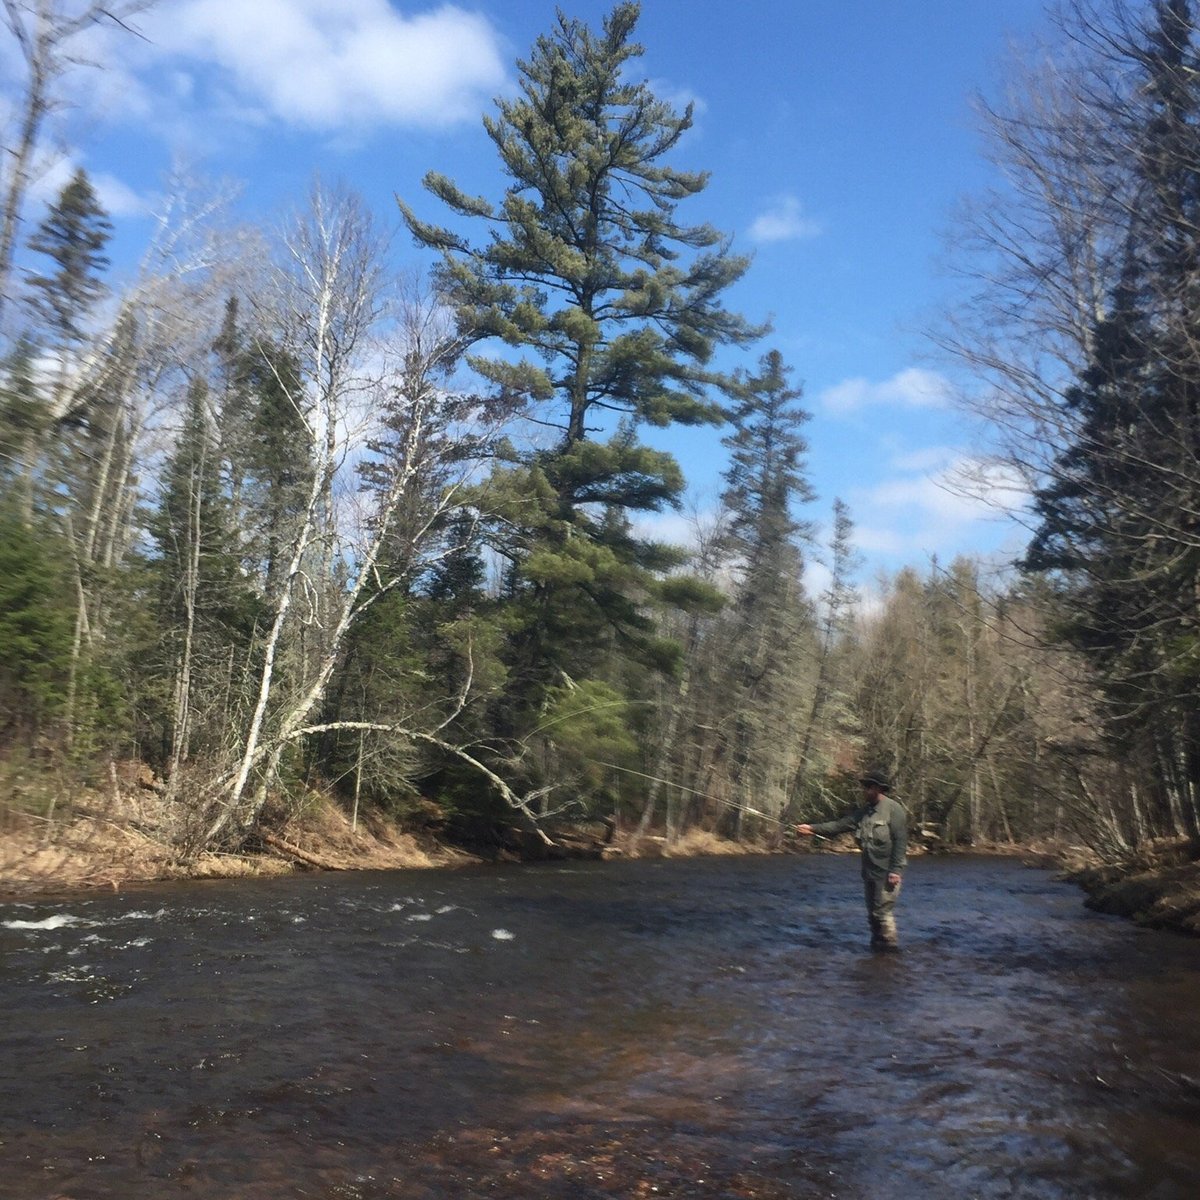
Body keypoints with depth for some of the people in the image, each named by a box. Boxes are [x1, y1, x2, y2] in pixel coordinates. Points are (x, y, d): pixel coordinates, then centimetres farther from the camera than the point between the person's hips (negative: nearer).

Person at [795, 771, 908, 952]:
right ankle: (877, 945, 21)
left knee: (882, 911, -9)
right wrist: (813, 829, 0)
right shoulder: (864, 811, 11)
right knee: (872, 912, 12)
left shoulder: (893, 809, -12)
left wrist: (896, 870, -21)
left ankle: (889, 945, 2)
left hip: (887, 871, -8)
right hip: (869, 870, 8)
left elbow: (900, 842, -16)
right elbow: (840, 824, 7)